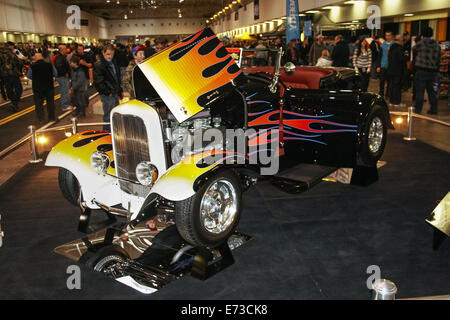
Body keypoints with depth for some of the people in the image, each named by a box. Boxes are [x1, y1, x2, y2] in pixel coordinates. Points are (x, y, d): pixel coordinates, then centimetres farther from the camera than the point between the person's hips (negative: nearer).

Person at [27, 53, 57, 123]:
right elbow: (55, 74, 0)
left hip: (37, 88, -1)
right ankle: (51, 117, 18)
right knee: (50, 102, 13)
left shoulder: (32, 66, -8)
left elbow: (29, 76, 0)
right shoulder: (49, 65, -5)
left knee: (39, 104, 8)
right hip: (49, 86, 1)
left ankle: (41, 119, 7)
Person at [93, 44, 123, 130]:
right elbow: (98, 83, -18)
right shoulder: (99, 66, -14)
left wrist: (120, 91, 19)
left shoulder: (113, 64, 14)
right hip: (108, 96, -9)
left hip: (115, 94, 9)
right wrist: (108, 93, -19)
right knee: (108, 116, -2)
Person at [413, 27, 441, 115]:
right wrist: (437, 71, 20)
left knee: (419, 91, -2)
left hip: (421, 70, -5)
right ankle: (434, 109, 19)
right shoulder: (437, 45, 7)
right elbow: (438, 59, 12)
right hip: (433, 71, 5)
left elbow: (414, 49, 12)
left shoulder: (420, 43, -9)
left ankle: (418, 110, -1)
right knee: (431, 90, 14)